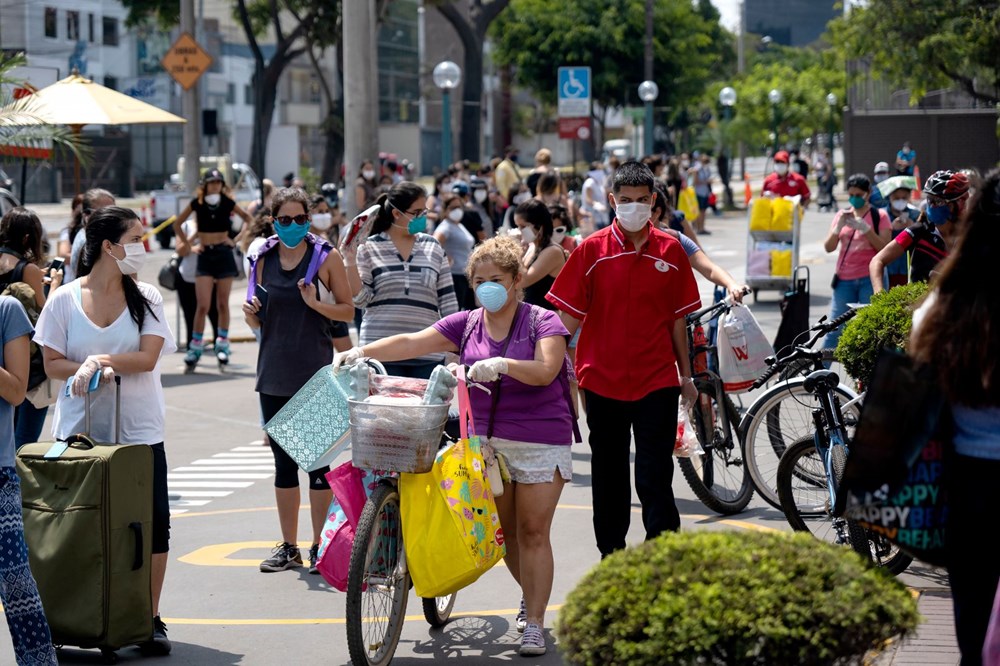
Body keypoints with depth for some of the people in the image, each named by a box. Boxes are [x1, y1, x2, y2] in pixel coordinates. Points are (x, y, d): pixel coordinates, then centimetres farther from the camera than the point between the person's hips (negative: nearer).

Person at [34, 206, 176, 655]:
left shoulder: (146, 298, 3)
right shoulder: (65, 299, 1)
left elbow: (147, 357, -8)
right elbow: (52, 363, -1)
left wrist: (100, 360, -19)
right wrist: (92, 369, -16)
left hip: (139, 429, 1)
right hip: (79, 430, -1)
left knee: (153, 522, -1)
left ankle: (150, 619, 9)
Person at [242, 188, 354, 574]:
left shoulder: (327, 257, -1)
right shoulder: (264, 260, 10)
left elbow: (348, 311, -1)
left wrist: (316, 304, -18)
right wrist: (251, 314, -6)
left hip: (315, 375, -4)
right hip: (274, 374, 4)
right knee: (283, 462, 9)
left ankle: (320, 546, 6)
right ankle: (288, 547, 17)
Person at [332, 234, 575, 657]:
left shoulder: (542, 322, -5)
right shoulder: (467, 325, 7)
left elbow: (545, 370, -21)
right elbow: (412, 343, 0)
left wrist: (504, 364, -38)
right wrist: (362, 352, -13)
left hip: (539, 439, -5)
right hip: (484, 439, 5)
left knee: (533, 532, -5)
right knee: (504, 530, 11)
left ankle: (534, 623, -2)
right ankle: (533, 596, 35)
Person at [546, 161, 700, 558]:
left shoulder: (670, 250, 2)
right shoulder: (592, 250, -1)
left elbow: (677, 317, 9)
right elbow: (570, 316, 1)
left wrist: (685, 375, 11)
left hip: (657, 380, -1)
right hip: (602, 379, 1)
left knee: (655, 478, -5)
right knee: (609, 477, 12)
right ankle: (611, 555, 25)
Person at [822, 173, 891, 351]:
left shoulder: (879, 216, 2)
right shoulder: (842, 215, 12)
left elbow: (885, 248, -7)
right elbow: (829, 247, 5)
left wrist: (865, 228, -17)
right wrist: (839, 227, -10)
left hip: (870, 278, -2)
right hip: (844, 279, 2)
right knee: (834, 328, -1)